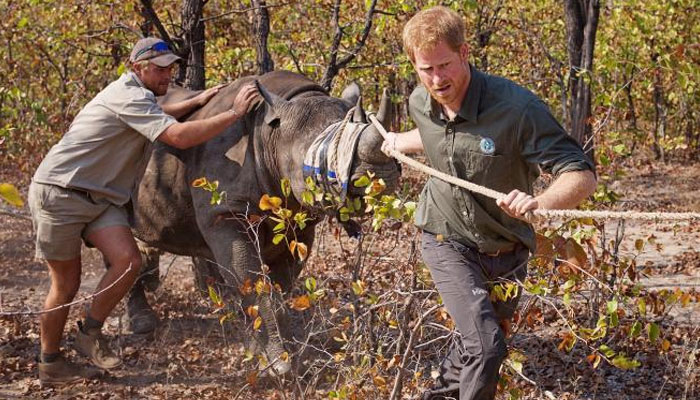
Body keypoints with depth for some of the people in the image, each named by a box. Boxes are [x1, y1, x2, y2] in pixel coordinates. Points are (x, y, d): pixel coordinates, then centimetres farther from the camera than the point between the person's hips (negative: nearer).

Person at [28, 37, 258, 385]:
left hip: (100, 199, 8)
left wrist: (195, 103, 23)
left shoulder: (135, 95, 15)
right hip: (59, 192, -8)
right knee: (66, 284, 0)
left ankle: (90, 333, 0)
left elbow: (155, 117, 39)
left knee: (128, 261, -15)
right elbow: (179, 137, -29)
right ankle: (50, 364, 14)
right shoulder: (128, 96, -18)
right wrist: (234, 113, -26)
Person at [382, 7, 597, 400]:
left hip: (505, 250, 0)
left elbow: (583, 176, -32)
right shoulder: (420, 104, -11)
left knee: (479, 345, 19)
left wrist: (538, 202, -50)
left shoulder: (517, 108, -29)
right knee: (486, 346, -19)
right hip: (448, 241, 0)